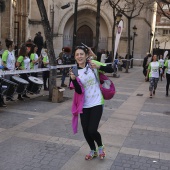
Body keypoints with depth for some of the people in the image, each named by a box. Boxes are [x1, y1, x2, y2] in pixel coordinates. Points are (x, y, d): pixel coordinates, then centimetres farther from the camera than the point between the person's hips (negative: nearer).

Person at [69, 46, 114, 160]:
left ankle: (100, 147, 23)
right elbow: (79, 91, -9)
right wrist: (73, 79, -25)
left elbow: (111, 70, -10)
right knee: (86, 131, 7)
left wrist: (98, 66, -27)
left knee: (92, 130, -10)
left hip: (97, 103, -3)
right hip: (84, 105, 3)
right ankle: (93, 151, 35)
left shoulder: (92, 63, -6)